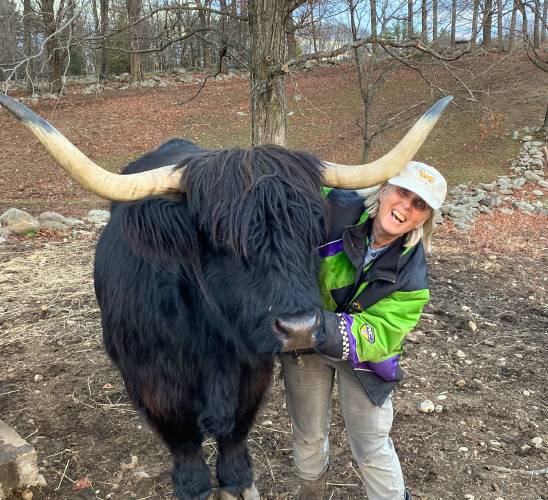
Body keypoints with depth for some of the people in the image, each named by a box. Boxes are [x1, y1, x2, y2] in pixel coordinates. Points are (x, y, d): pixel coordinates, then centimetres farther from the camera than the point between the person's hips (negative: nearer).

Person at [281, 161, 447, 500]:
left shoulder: (411, 276, -25)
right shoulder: (337, 208, -25)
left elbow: (378, 335, -29)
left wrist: (330, 331, -47)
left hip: (362, 357, -2)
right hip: (304, 344, 2)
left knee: (372, 447, 11)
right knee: (309, 434, 22)